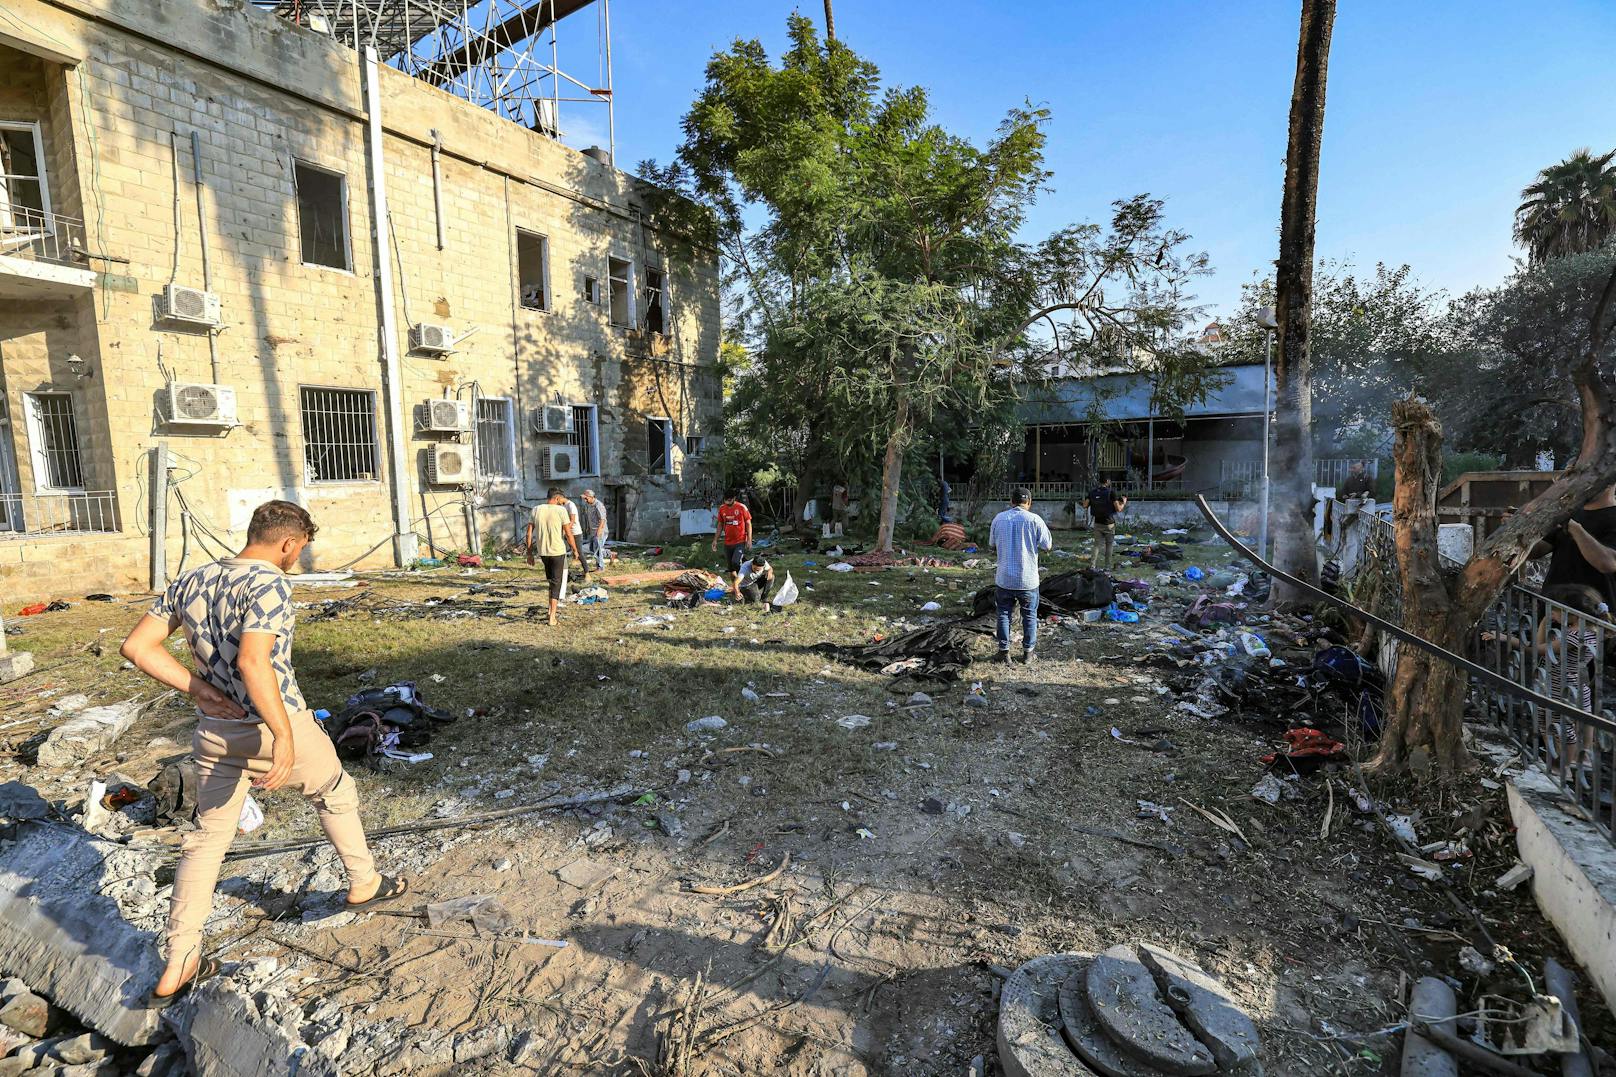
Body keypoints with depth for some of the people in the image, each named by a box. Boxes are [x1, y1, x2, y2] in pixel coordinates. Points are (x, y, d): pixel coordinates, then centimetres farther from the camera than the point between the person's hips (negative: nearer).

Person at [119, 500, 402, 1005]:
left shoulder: (190, 581, 4)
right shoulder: (269, 584, -20)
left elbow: (137, 646, 3)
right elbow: (253, 662, -31)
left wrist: (202, 690, -1)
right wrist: (284, 735, -26)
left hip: (215, 732, 6)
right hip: (273, 726, -6)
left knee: (206, 840, 17)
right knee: (337, 794, 20)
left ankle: (177, 968, 24)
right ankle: (363, 883, 36)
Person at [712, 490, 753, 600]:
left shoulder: (742, 508, -8)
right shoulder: (722, 509, 4)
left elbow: (748, 523, -3)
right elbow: (720, 525, 14)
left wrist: (749, 540, -9)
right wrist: (715, 540, 11)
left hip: (740, 542, -5)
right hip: (728, 542, 5)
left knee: (735, 562, -21)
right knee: (730, 566, 9)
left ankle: (737, 587, -7)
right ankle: (734, 588, 22)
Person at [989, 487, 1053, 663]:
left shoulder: (999, 518, -2)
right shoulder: (1035, 519, -11)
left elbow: (992, 544, 9)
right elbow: (1047, 545, -4)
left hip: (1004, 578, 2)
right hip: (1028, 579, -1)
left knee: (1004, 614, 15)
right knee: (1029, 616, 15)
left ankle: (1004, 651, 19)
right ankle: (1028, 652, 22)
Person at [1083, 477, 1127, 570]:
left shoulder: (1092, 492, -3)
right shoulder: (1111, 492, -14)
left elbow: (1085, 506, -3)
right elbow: (1118, 509, -14)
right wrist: (1124, 502, 5)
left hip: (1097, 523, 3)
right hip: (1109, 524, -3)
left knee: (1097, 544, 9)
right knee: (1109, 545, 13)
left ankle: (1092, 565, -6)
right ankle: (1107, 566, 17)